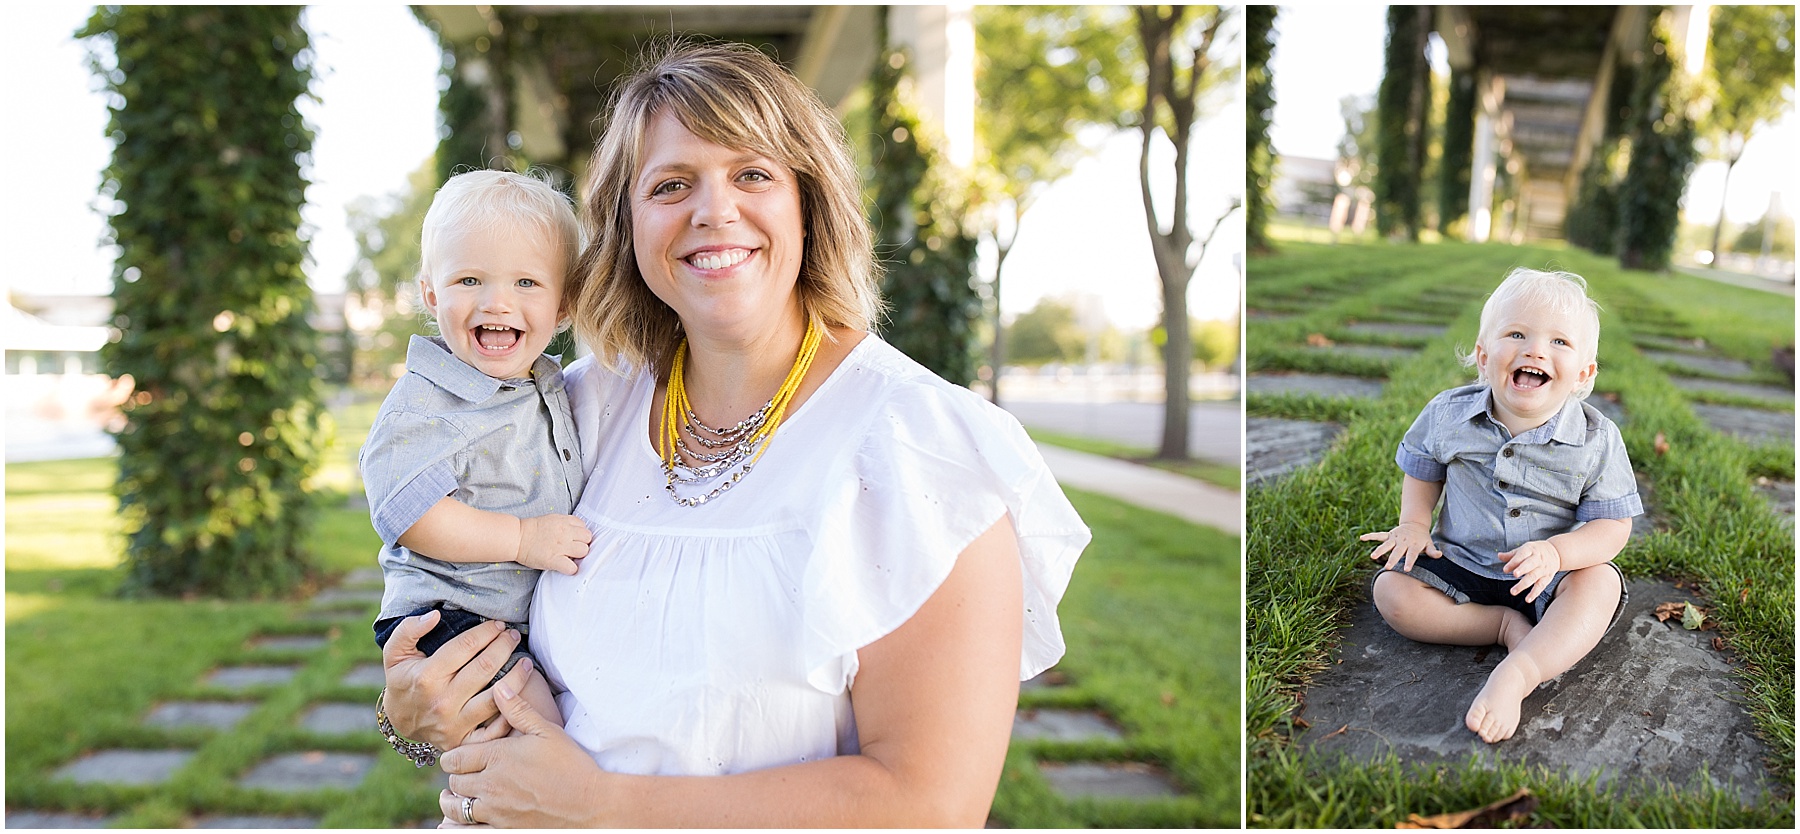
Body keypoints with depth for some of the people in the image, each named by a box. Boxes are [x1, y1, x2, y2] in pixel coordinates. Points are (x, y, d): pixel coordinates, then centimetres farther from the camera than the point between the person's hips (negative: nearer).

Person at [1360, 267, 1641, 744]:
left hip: (1550, 575, -2)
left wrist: (1556, 551, -31)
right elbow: (1423, 470, 12)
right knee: (1391, 590, -19)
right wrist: (1414, 524, -5)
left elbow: (1612, 526, -12)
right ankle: (1508, 626, -20)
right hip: (1463, 563, 2)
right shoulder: (1447, 415, -8)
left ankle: (1516, 674, -46)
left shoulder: (1597, 440, -14)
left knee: (1600, 584, -33)